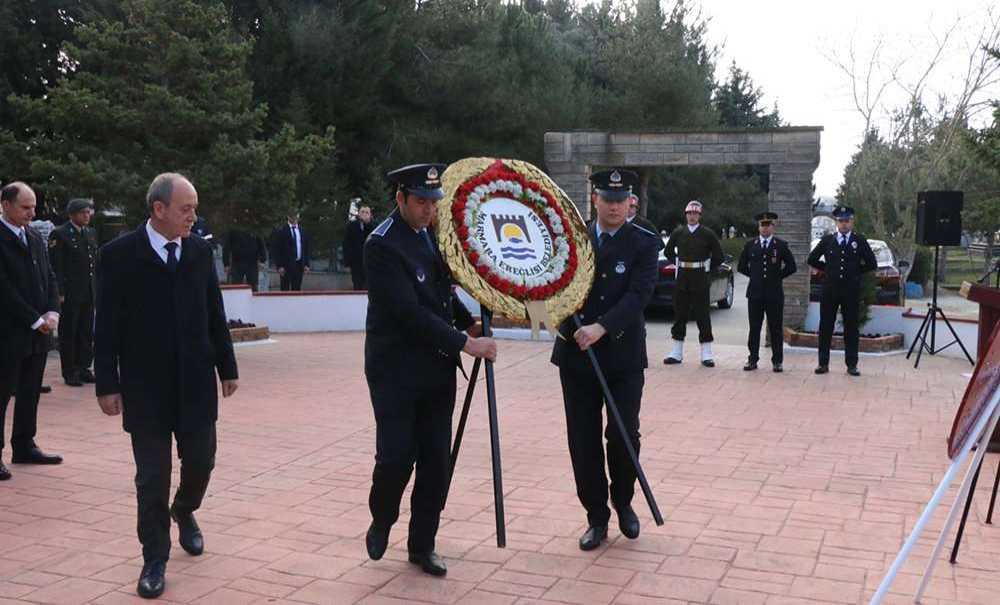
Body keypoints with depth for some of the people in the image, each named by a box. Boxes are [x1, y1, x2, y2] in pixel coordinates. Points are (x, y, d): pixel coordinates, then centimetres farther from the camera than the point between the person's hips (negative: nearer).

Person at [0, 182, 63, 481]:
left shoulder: (36, 238, 13)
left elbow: (49, 278, 14)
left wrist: (52, 313, -2)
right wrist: (35, 320, -14)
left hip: (38, 332, 7)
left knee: (30, 392, 14)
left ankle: (24, 446, 24)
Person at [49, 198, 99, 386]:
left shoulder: (91, 233, 13)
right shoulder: (59, 234, -7)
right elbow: (56, 267, -11)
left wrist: (97, 288, 11)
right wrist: (60, 293, -16)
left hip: (89, 292, 6)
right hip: (70, 293, -6)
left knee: (87, 333, 10)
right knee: (69, 333, 1)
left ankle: (83, 367, 19)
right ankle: (70, 372, 7)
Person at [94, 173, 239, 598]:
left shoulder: (200, 251, 4)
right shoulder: (118, 255, -7)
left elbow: (215, 314, 9)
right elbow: (108, 326, -6)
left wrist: (227, 367, 9)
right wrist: (107, 385, -7)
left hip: (196, 381, 3)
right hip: (145, 387, -3)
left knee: (200, 461, 10)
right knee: (152, 476, 4)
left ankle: (184, 511, 42)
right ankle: (155, 559, 18)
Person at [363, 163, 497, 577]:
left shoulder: (433, 232, 7)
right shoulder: (382, 245, -16)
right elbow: (409, 312, -22)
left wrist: (467, 321, 5)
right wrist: (464, 342, -22)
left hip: (436, 367, 6)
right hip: (396, 369, -6)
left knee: (436, 462, 7)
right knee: (396, 457, -5)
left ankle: (422, 545, 21)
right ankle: (382, 521, 26)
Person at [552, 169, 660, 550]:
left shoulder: (644, 243, -3)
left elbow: (639, 294, -16)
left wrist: (601, 327, -28)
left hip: (623, 356, -2)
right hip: (576, 354, 2)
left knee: (623, 435, -1)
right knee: (583, 441, 4)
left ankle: (623, 502, 27)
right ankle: (597, 518, 20)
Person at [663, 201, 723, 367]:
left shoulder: (708, 234, -1)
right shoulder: (678, 233, 6)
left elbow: (718, 256, 6)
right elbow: (669, 251, 20)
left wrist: (708, 271, 5)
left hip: (700, 280, -2)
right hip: (682, 279, 3)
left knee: (703, 316, -1)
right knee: (679, 315, 6)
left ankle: (706, 354, 3)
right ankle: (677, 353, 12)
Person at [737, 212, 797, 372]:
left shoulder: (781, 245, 3)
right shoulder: (750, 244, 7)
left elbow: (791, 266, 6)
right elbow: (741, 266, 14)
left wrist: (778, 276, 2)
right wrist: (754, 275, 8)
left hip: (774, 293, -1)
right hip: (755, 293, 1)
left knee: (776, 329, 3)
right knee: (754, 328, 4)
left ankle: (777, 361, 9)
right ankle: (752, 360, 10)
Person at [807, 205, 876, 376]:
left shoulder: (860, 241, 4)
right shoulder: (827, 240, 5)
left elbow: (872, 264, 7)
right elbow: (812, 259, 12)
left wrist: (856, 272, 2)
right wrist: (827, 269, 7)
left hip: (851, 291, -1)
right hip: (829, 290, 1)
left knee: (851, 328, 3)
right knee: (825, 327, 3)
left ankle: (852, 365, 9)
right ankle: (823, 363, 9)